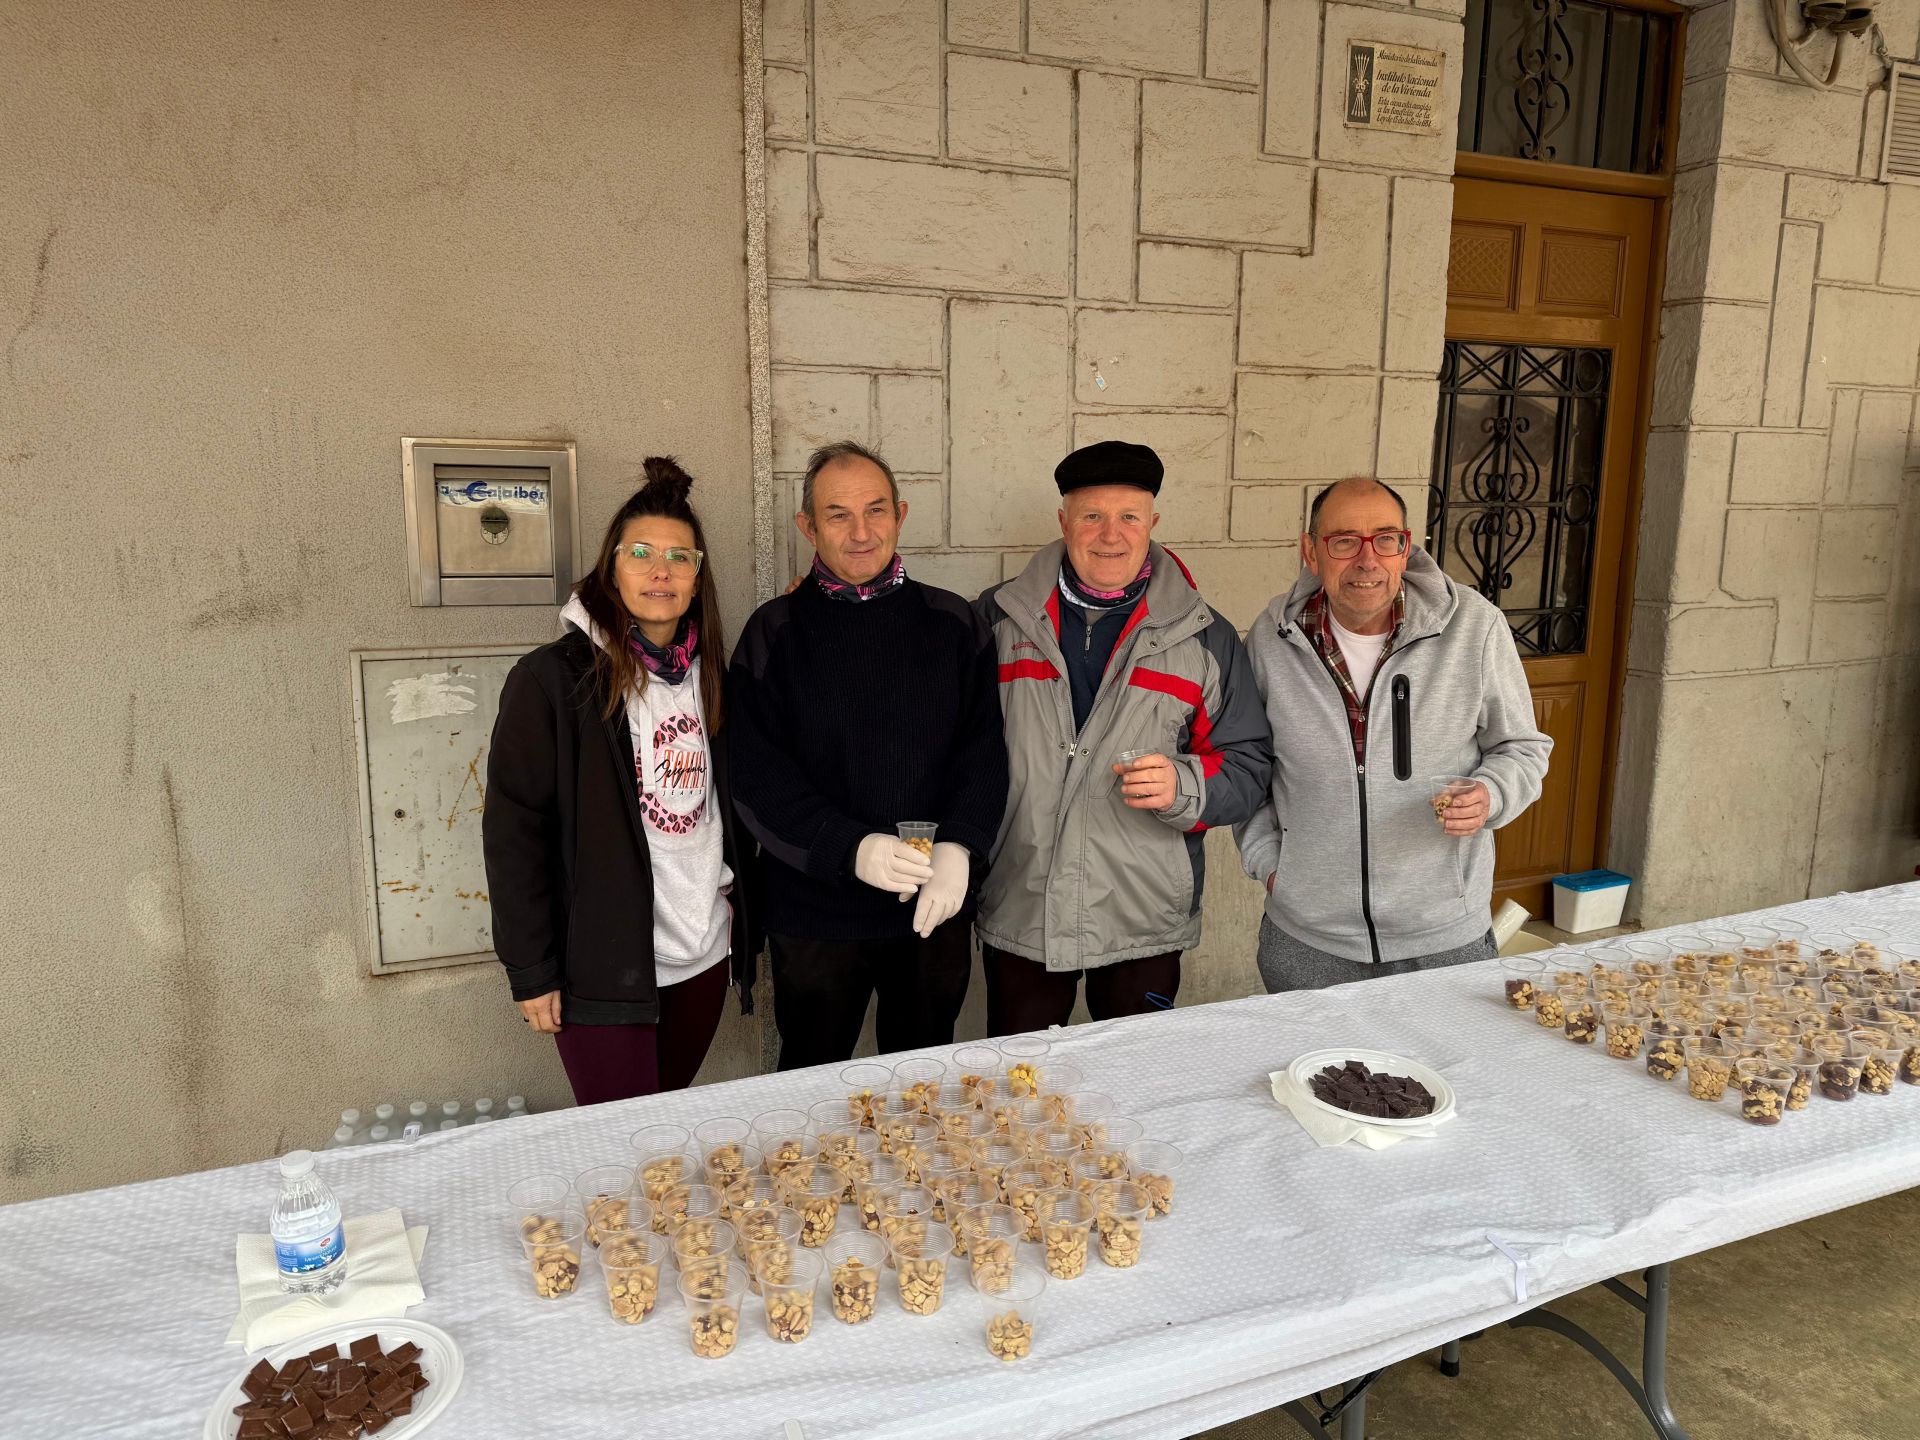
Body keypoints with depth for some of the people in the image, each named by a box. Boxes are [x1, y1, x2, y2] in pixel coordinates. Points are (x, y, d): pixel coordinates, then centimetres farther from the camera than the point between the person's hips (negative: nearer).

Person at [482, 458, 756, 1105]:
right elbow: (512, 830, -11)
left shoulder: (707, 675, 8)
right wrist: (530, 971, -11)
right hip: (604, 966, -5)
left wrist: (736, 900, 6)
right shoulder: (552, 677, -10)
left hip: (704, 954, 6)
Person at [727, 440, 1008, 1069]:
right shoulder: (775, 633, -3)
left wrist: (959, 848, -17)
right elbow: (758, 777, -8)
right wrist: (850, 848, -22)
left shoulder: (954, 624, 2)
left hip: (937, 907, 2)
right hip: (815, 911, -1)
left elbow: (984, 750, 0)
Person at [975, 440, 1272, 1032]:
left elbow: (1248, 766, 1)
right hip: (1018, 918, 1)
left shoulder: (1205, 637, 1)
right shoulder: (999, 618, 3)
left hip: (1145, 927, 0)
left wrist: (1182, 787, -17)